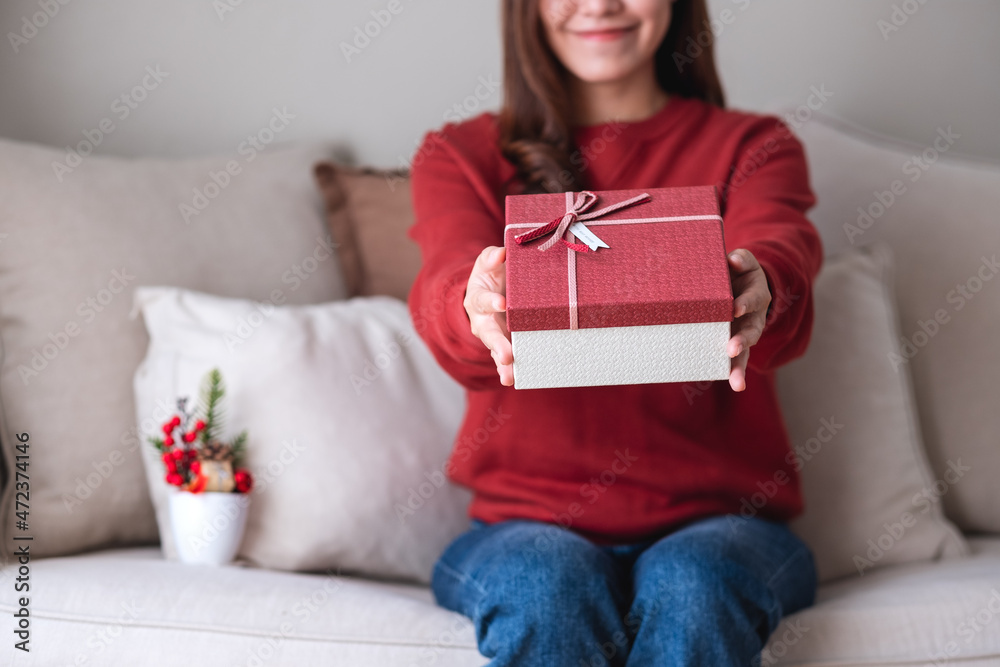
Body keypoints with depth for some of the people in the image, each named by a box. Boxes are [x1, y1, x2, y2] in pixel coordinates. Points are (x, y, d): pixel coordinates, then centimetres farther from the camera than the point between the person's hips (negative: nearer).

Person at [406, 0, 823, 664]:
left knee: (692, 585, -32)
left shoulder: (752, 147, 9)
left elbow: (782, 251, -14)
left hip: (715, 520, 0)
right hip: (528, 524, 0)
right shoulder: (459, 155, 8)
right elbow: (449, 278, -13)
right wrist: (478, 306, -38)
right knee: (547, 585, -32)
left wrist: (759, 293, -39)